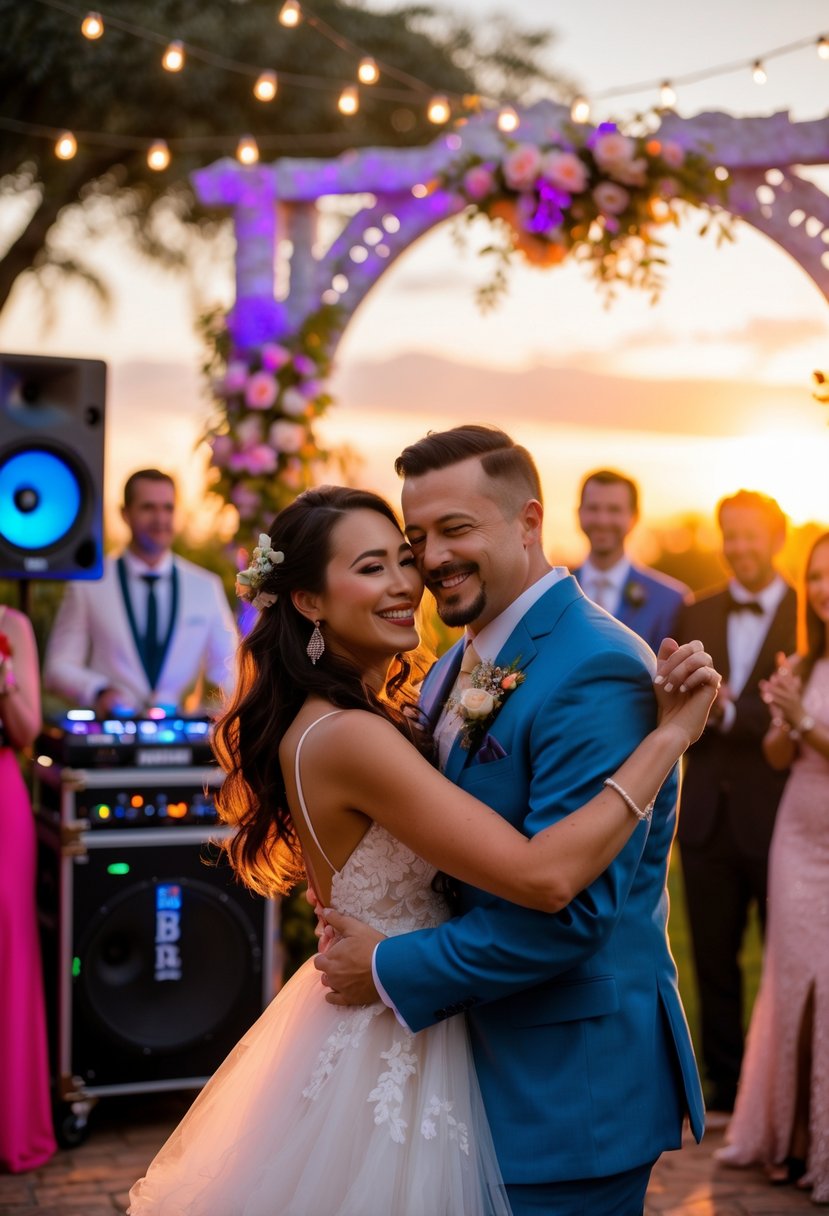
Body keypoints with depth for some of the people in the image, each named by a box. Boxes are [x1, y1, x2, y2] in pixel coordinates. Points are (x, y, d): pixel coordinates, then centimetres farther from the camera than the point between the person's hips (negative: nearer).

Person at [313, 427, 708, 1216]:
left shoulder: (596, 670, -21)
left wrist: (392, 971, -17)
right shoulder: (458, 666, 8)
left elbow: (567, 907, -25)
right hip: (478, 1061, 8)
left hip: (567, 1084, -8)